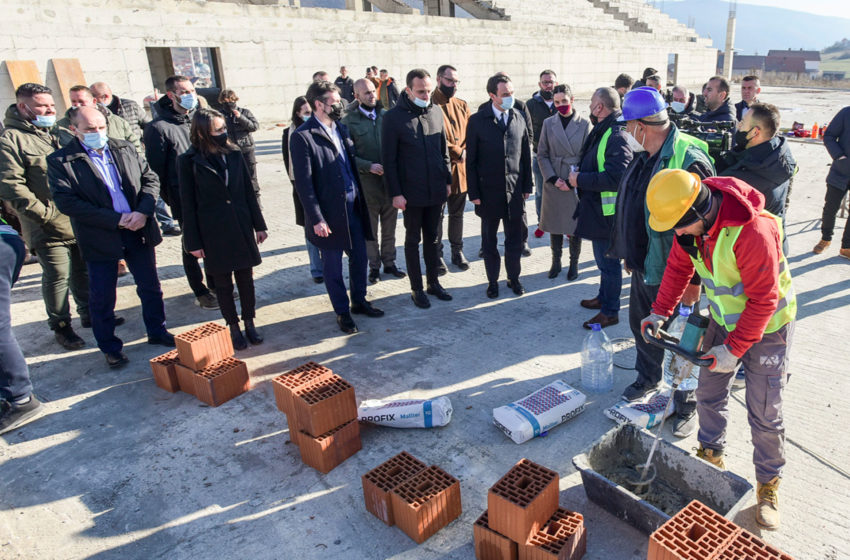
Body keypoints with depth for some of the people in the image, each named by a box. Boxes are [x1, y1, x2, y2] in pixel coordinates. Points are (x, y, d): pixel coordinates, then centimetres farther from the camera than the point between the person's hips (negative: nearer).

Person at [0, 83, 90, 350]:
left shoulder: (59, 133, 15)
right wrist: (44, 213, -17)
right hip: (49, 228, -6)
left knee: (84, 271, 17)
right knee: (57, 277, 2)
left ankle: (89, 313, 33)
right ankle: (61, 326, 17)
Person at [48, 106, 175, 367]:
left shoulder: (126, 149, 6)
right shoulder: (60, 161, -7)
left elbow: (150, 178, 5)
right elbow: (66, 201, -15)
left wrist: (143, 212, -13)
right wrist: (116, 220, -20)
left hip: (139, 232, 4)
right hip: (100, 240, -3)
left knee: (150, 286, 15)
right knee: (102, 298, 8)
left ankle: (157, 332, 34)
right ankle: (110, 348, 25)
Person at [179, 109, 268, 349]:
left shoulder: (234, 154, 2)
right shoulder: (189, 161, -7)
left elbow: (249, 191, 7)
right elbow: (187, 203, -4)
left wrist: (259, 225, 7)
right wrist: (193, 242, -5)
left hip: (241, 228, 3)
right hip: (213, 233, -2)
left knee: (246, 279, 10)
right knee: (223, 283, 9)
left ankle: (249, 323, 26)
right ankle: (234, 328, 24)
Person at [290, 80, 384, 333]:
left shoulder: (341, 128, 9)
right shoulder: (302, 137, -14)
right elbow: (303, 183, -15)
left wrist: (361, 199, 9)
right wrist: (317, 219, -17)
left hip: (353, 207, 7)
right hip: (330, 212, -6)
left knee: (359, 258, 16)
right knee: (333, 267, 9)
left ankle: (359, 301, 36)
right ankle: (342, 312, 25)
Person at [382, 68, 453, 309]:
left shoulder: (436, 111, 4)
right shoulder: (393, 117, -10)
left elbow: (443, 149, 12)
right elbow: (388, 160, -9)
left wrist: (447, 180, 9)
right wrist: (395, 193, -12)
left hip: (436, 190, 4)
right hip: (411, 192, -4)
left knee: (433, 237, 15)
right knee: (413, 239, 8)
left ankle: (434, 282, 28)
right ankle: (416, 289, 19)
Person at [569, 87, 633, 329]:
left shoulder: (616, 136, -21)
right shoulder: (603, 131, 11)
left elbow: (616, 177, -30)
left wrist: (580, 179, -22)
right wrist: (579, 175, 7)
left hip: (607, 210, -10)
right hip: (596, 207, 10)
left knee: (608, 261, 1)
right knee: (604, 258, 23)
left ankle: (610, 311, 14)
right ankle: (604, 297, 40)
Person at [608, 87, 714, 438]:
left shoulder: (690, 161, -23)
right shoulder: (643, 156, 5)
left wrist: (693, 280, -20)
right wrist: (628, 253, 20)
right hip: (643, 265, 9)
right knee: (641, 326, 23)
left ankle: (686, 406, 26)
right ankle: (648, 379, 47)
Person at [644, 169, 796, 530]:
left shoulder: (754, 232, -35)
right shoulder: (693, 223, -13)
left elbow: (763, 299, -28)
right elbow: (678, 267, 3)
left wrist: (734, 348, -25)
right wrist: (660, 312, -3)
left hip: (766, 325, -6)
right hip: (724, 319, 6)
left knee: (764, 413, 0)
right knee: (708, 392, 13)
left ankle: (768, 486, 22)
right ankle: (711, 455, 36)